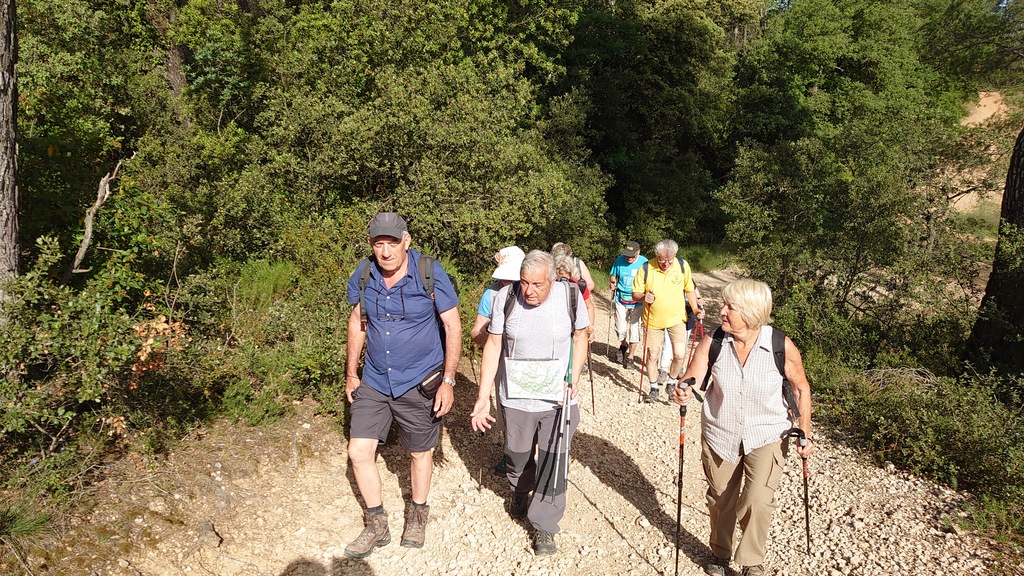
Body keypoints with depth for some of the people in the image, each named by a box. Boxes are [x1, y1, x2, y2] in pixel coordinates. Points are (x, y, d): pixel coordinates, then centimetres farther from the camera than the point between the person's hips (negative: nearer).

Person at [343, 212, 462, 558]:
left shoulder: (430, 273, -17)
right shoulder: (363, 275, -6)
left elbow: (453, 325, -11)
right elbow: (357, 321, 9)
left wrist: (448, 381, -14)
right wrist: (351, 373, 10)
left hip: (418, 383, -3)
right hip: (374, 381, 3)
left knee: (420, 452, 13)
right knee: (359, 451, 0)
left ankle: (417, 514, 39)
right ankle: (376, 525, 22)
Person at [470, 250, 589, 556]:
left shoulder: (570, 296, -12)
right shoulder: (505, 297, -13)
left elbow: (580, 337, 3)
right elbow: (493, 345, -9)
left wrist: (574, 379, -10)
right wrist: (483, 397, -13)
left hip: (558, 399, 0)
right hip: (516, 399, 1)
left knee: (553, 467, 1)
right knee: (517, 458, 19)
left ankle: (544, 526, 22)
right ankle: (518, 493, 51)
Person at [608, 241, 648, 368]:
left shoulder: (644, 263, -10)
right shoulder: (619, 261, -7)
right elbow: (613, 276, 7)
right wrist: (612, 283, -12)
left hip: (637, 302, -1)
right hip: (621, 300, 1)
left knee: (634, 329, 2)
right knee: (620, 329, 5)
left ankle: (630, 357, 19)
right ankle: (623, 346, 38)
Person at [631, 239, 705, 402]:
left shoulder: (683, 266, -8)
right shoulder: (646, 269, -14)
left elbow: (689, 289, 7)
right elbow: (635, 294, -6)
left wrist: (696, 308, -5)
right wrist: (643, 297, -28)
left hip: (677, 318, 1)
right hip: (653, 320, 0)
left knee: (680, 355, -7)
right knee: (652, 355, 7)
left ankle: (671, 383, 20)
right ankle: (654, 388, 28)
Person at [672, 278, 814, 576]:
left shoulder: (782, 347, -17)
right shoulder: (713, 341, -14)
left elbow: (801, 388, -4)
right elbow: (693, 377, -21)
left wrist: (804, 433, -4)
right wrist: (683, 390, -44)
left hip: (766, 436, -2)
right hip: (719, 434, 2)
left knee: (758, 501, -14)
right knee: (720, 499, 16)